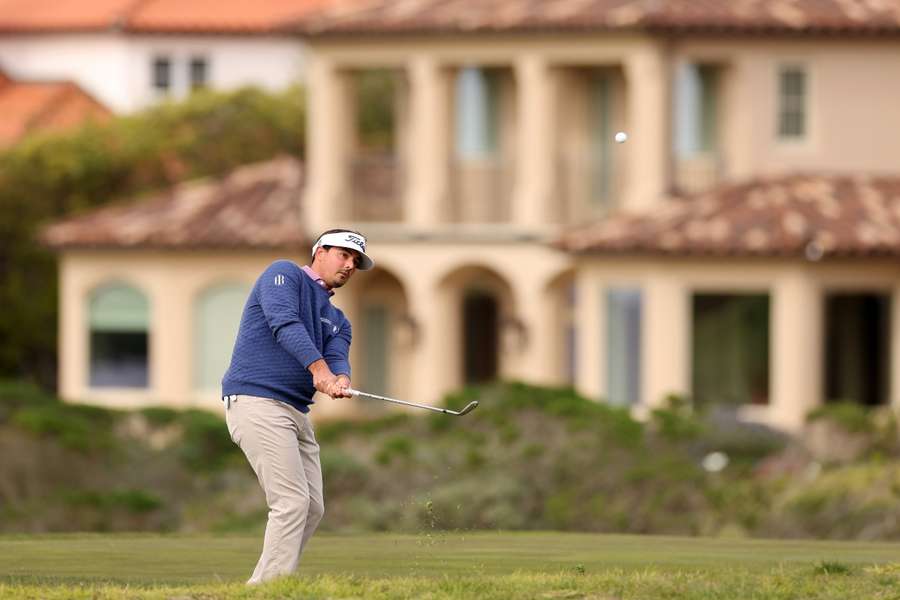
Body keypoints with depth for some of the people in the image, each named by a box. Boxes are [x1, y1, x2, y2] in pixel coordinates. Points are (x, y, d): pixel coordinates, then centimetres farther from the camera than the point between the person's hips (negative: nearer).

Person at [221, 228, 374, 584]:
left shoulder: (336, 321, 22)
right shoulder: (284, 274, 1)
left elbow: (338, 360, 2)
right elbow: (285, 323, -18)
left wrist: (339, 381, -23)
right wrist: (319, 369, -30)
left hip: (296, 410, 9)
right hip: (256, 401, -9)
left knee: (312, 508, 5)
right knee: (292, 502, -17)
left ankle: (263, 588, 9)